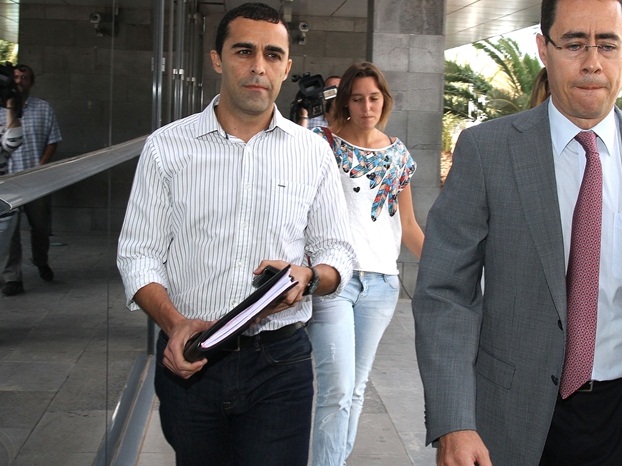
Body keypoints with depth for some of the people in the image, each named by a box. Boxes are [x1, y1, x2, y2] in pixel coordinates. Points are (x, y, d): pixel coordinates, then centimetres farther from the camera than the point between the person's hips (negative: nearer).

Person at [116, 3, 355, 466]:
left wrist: (308, 276, -16)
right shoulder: (166, 146, 1)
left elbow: (338, 254, 7)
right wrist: (174, 322, -16)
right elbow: (138, 254, 1)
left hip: (280, 361, 0)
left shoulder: (313, 153, 4)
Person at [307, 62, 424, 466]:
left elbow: (408, 226, 15)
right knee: (338, 387, -10)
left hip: (381, 280, 5)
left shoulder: (398, 152, 11)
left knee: (357, 386, 12)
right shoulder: (324, 142, -2)